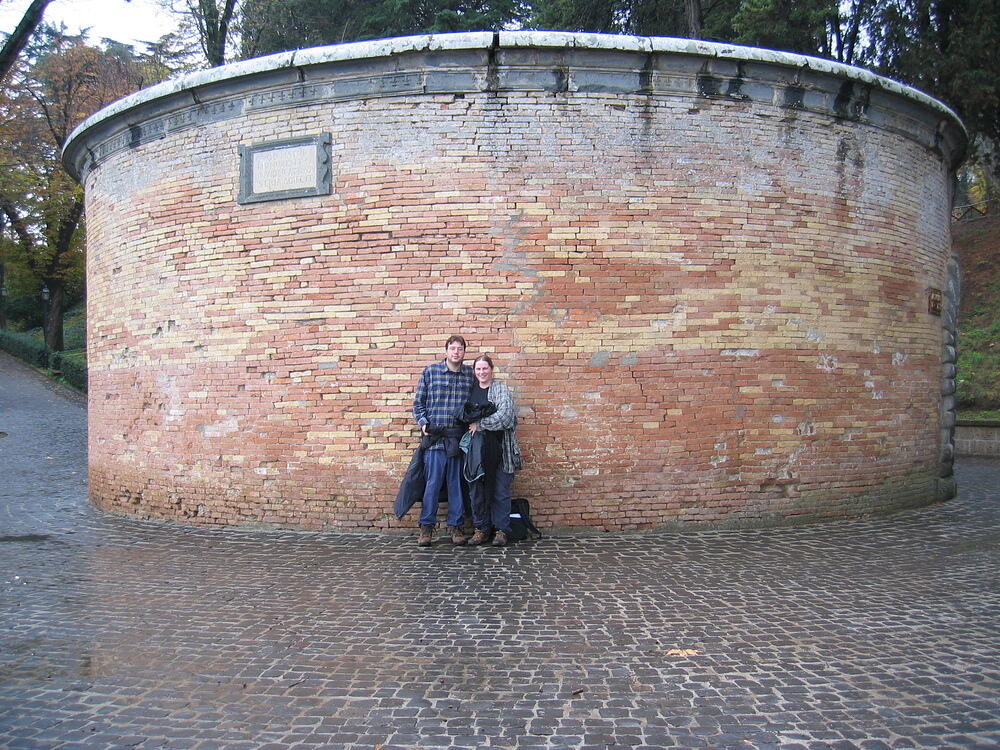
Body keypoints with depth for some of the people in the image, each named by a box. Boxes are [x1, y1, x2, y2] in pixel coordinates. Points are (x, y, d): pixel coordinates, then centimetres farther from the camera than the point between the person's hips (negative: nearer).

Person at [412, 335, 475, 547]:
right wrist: (423, 422, -4)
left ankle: (455, 526, 15)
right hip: (434, 436, -2)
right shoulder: (430, 371, 4)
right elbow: (418, 401, 8)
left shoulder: (471, 374, 9)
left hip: (460, 438, 2)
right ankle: (426, 526, 8)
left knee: (457, 483, 6)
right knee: (432, 482, -1)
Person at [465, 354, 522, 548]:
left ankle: (501, 529, 8)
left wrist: (480, 424, -13)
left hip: (497, 448, -4)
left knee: (500, 490, 0)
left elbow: (504, 415, -13)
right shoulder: (470, 390, 13)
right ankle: (481, 528, 15)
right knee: (476, 489, 5)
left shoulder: (501, 389, 0)